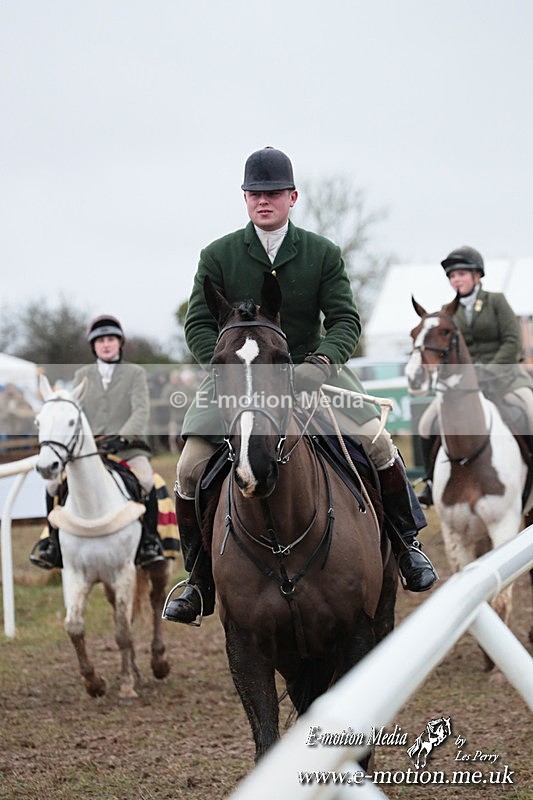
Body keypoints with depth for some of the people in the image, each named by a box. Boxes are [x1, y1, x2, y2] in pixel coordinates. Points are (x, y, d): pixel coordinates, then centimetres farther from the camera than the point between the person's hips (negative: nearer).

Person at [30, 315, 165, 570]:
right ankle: (53, 537, -2)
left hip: (127, 446, -3)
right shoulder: (82, 375, 17)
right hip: (87, 446, 3)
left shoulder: (135, 373, 8)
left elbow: (141, 412, -5)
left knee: (146, 480, -33)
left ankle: (150, 539, -18)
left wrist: (121, 437, -21)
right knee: (53, 483, -19)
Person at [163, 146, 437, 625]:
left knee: (376, 442, -17)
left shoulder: (323, 254, 0)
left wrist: (324, 358, -25)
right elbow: (199, 325, -2)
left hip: (310, 372, 0)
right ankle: (201, 583, 2)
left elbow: (345, 320, -4)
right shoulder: (218, 257, -2)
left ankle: (406, 541, 6)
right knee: (191, 469, -14)